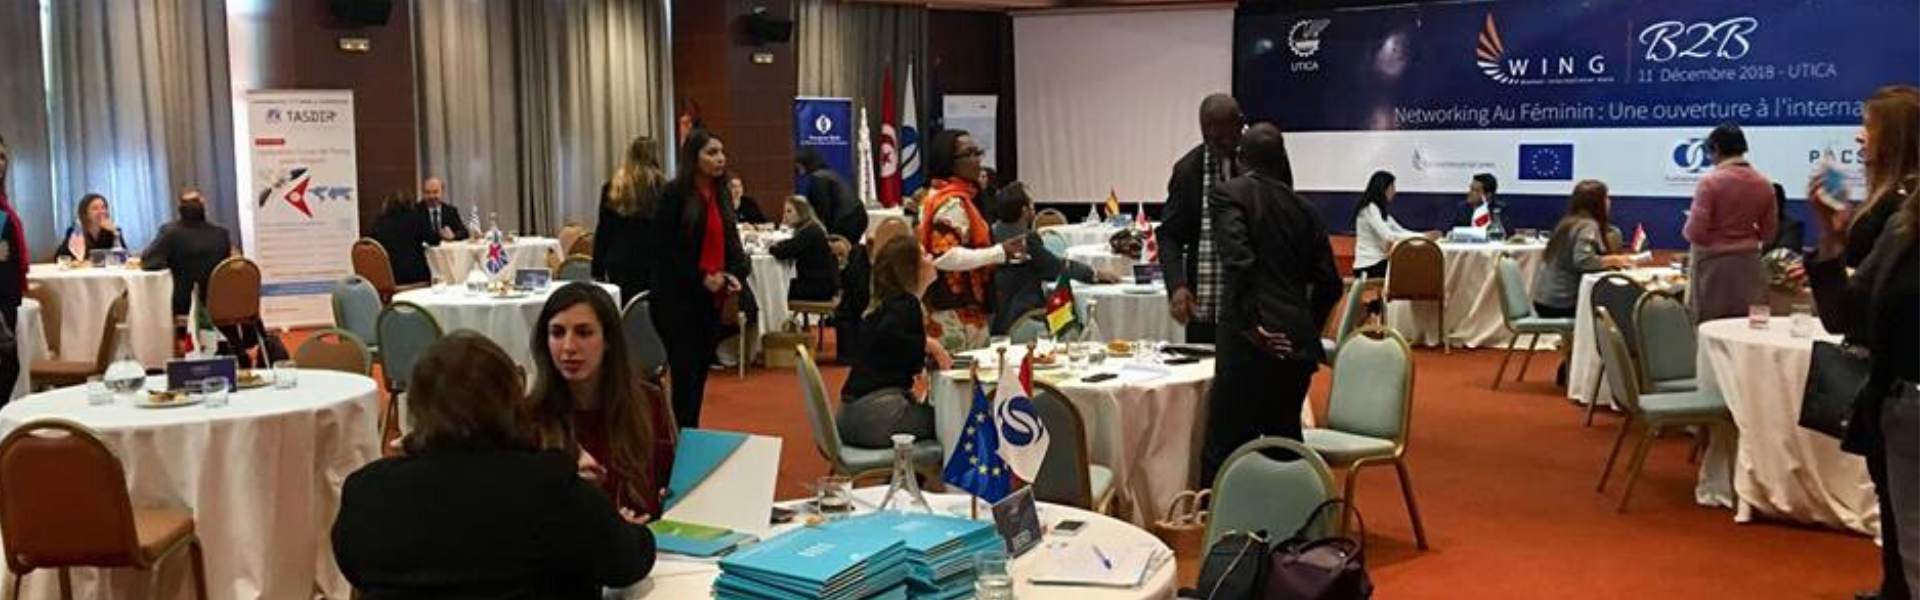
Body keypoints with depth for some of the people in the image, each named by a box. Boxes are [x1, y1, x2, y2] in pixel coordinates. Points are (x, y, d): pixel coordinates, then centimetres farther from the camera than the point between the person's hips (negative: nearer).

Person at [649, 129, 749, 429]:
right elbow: (660, 250, -12)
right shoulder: (675, 194, -9)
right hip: (678, 300, -6)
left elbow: (731, 243, 15)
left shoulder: (720, 195, 10)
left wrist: (735, 274, -5)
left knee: (700, 372, 11)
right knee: (685, 373, -6)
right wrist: (701, 278, -16)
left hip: (711, 300, 6)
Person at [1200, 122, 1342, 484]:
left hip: (1253, 345, -6)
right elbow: (1329, 283, 14)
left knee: (1225, 450, -4)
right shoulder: (1304, 207, 14)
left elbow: (1238, 262, -17)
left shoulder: (1227, 195, -2)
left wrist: (1250, 324, -12)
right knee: (1284, 443, 16)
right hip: (1298, 345, 6)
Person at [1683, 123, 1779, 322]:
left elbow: (1695, 232, -15)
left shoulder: (1710, 182, -13)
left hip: (1713, 265, -5)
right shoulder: (1764, 184, 3)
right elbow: (1768, 233, 10)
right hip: (1748, 264, 5)